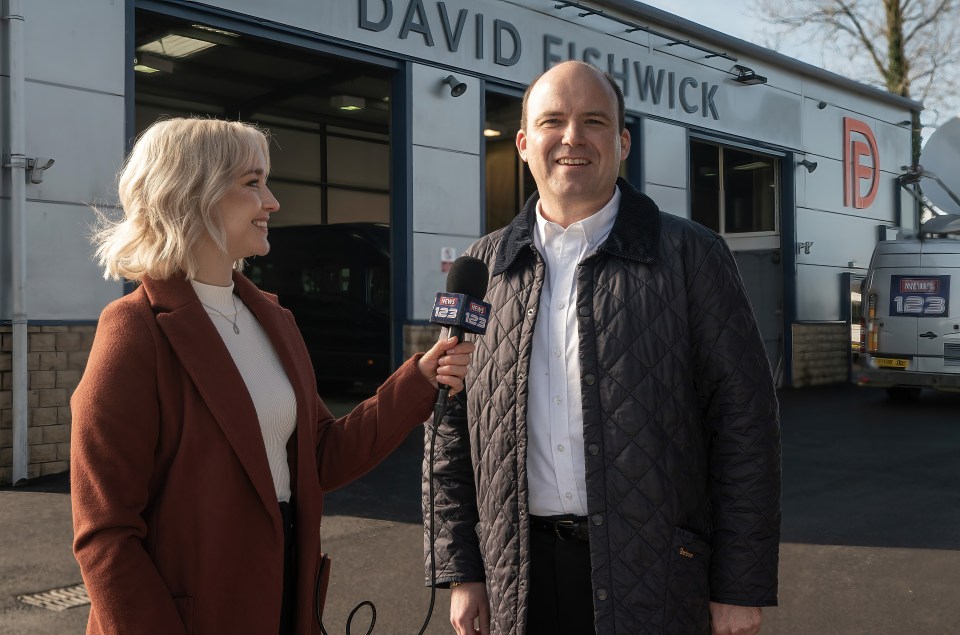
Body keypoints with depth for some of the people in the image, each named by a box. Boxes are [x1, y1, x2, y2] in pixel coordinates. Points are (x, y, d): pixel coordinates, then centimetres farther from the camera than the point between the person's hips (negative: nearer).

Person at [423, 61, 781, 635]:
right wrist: (461, 571, 4)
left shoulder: (691, 255, -2)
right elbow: (452, 427, 8)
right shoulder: (484, 267, 6)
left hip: (654, 575, -2)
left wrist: (742, 588, -7)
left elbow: (745, 421, -5)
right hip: (519, 581, 3)